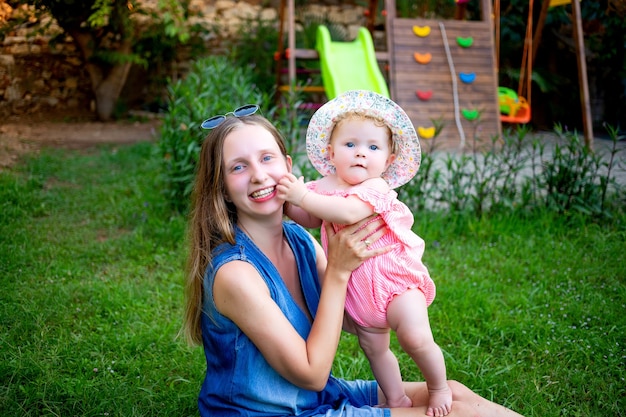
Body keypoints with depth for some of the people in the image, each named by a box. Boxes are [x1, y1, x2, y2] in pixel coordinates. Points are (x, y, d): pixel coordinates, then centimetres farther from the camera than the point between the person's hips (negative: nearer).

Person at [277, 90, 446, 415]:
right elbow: (310, 220, 13)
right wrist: (288, 200, -5)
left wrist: (303, 196, -38)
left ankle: (439, 388, 9)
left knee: (416, 339, -18)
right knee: (374, 348, 15)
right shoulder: (323, 186, 0)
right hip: (355, 288, 6)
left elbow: (348, 212, -39)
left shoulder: (377, 188, -21)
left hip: (394, 278, -6)